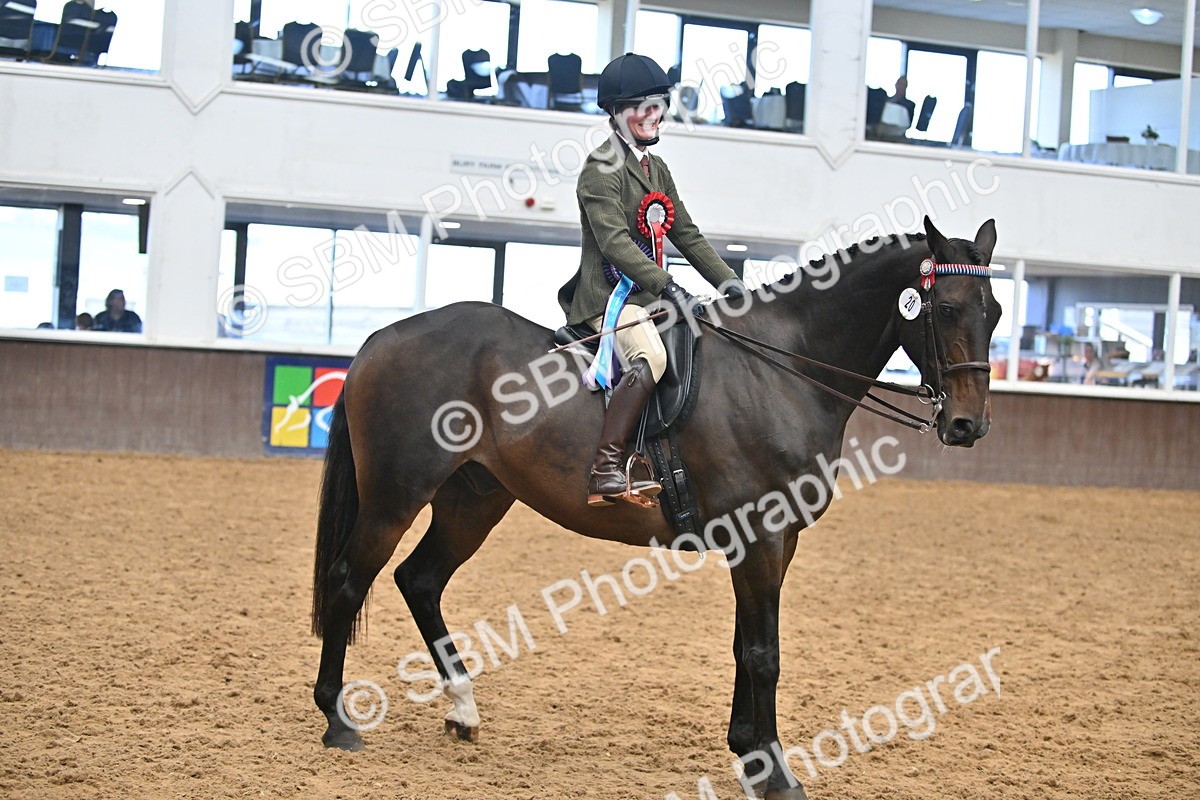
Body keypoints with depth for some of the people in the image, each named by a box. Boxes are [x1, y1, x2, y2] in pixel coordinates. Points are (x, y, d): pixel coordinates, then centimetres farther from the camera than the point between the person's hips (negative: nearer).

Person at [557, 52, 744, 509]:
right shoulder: (603, 168, -9)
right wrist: (670, 289, -29)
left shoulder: (657, 171, 19)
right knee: (651, 357, -34)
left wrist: (727, 282, 7)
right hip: (608, 294, -10)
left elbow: (686, 235, 20)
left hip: (646, 294, 10)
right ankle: (606, 471, -38)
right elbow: (614, 241, -21)